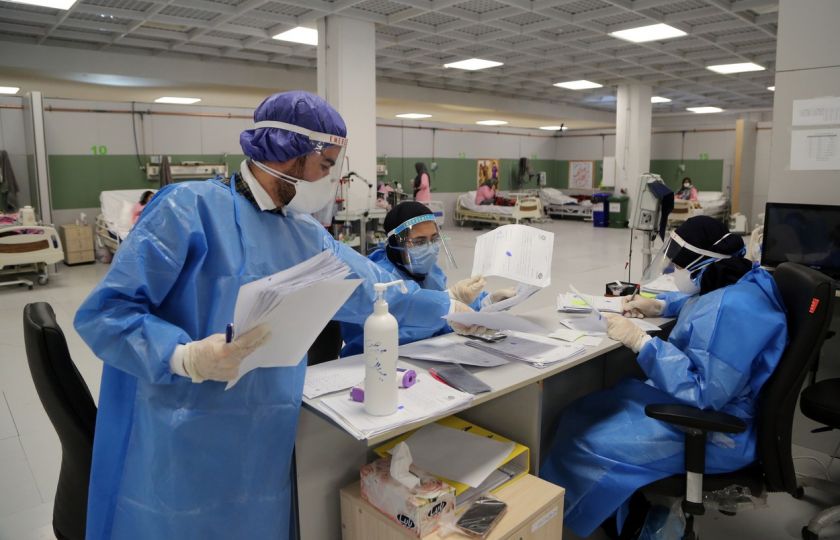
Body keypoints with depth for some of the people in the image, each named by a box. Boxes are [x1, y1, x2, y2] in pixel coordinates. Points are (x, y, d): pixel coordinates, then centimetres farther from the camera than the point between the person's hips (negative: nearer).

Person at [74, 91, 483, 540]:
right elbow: (105, 312, -14)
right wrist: (187, 357, -28)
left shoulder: (308, 237, 9)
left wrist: (448, 308, 24)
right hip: (185, 448, -6)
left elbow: (375, 287, 19)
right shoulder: (191, 207, -14)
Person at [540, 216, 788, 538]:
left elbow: (704, 393, -32)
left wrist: (639, 341, -29)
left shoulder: (731, 311, -30)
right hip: (700, 402, 11)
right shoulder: (734, 283, 2)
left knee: (586, 442, -17)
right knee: (580, 415, 6)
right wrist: (658, 306, 14)